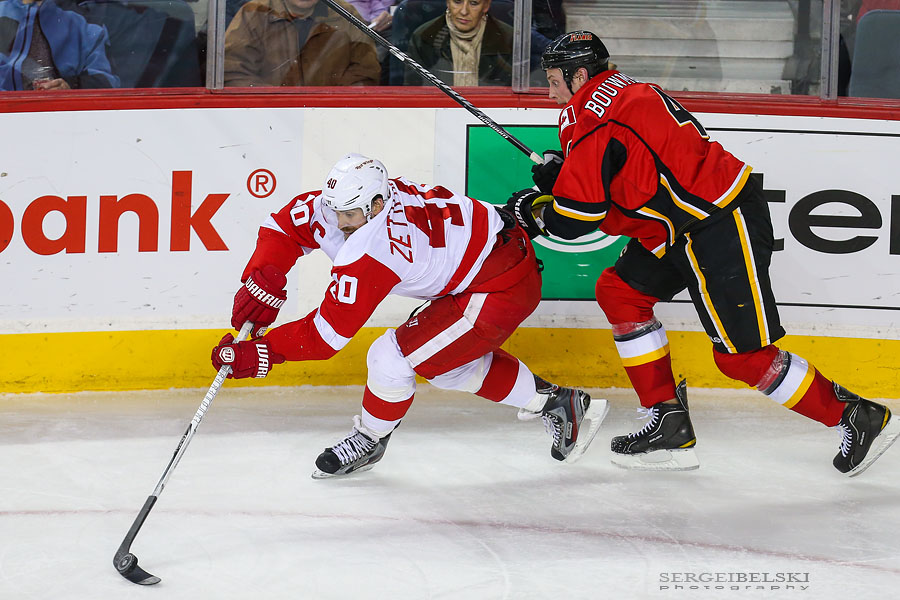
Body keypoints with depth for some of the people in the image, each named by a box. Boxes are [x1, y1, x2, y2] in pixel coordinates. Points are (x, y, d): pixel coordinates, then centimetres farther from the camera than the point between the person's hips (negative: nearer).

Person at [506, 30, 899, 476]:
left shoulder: (592, 118, -14)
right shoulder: (623, 92, 16)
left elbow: (576, 220, -15)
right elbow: (620, 177, 24)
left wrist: (535, 211, 4)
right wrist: (560, 174, 12)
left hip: (721, 230, -11)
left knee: (741, 355, -7)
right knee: (620, 291, 12)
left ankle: (858, 417, 4)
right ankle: (670, 426, 12)